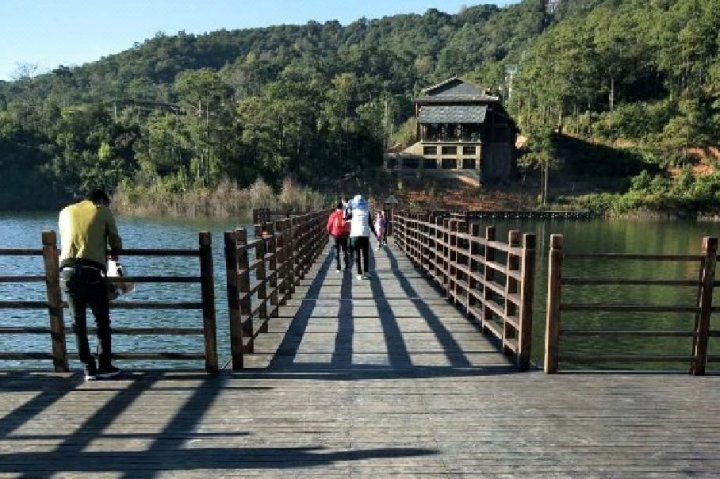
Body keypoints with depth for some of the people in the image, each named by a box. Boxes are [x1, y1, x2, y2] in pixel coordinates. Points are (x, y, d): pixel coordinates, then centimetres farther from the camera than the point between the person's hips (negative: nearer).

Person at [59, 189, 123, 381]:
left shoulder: (66, 211, 19)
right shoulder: (103, 211, 9)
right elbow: (116, 243, 11)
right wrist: (114, 254, 34)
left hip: (67, 270, 4)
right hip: (91, 272, -3)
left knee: (78, 322, 11)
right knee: (102, 321, 9)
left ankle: (89, 369, 14)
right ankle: (104, 367, 14)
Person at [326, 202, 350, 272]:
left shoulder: (333, 215, -3)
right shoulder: (345, 214, -4)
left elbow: (329, 225, -1)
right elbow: (348, 225, -4)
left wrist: (330, 232, 15)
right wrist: (348, 232, 12)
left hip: (336, 235, 0)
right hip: (344, 235, 0)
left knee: (337, 251, 6)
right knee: (345, 251, 11)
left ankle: (338, 268, 3)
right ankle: (347, 266, 12)